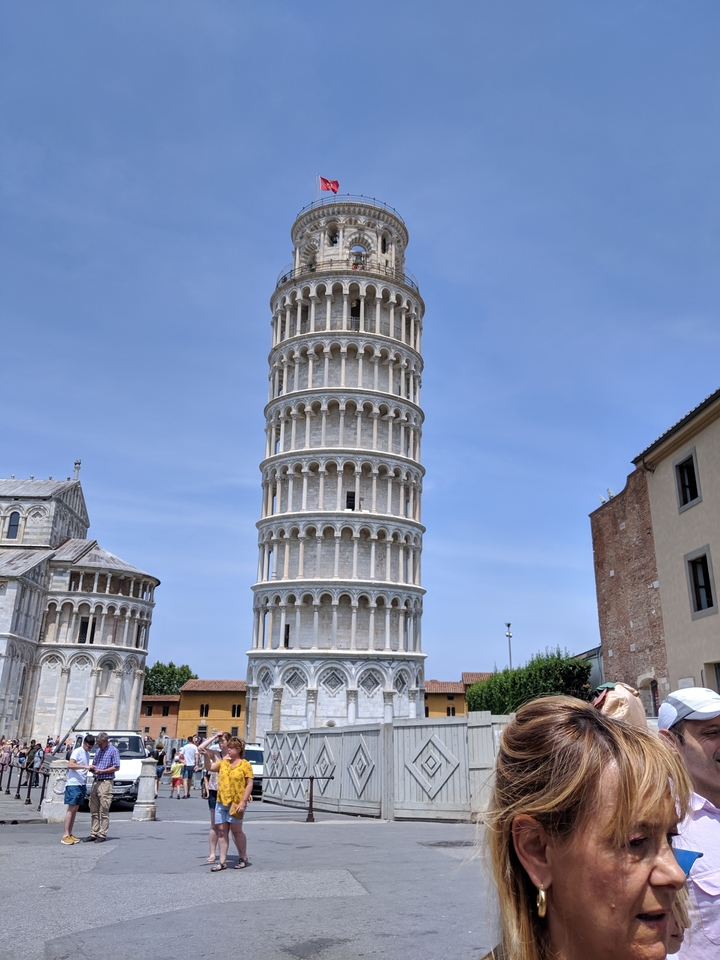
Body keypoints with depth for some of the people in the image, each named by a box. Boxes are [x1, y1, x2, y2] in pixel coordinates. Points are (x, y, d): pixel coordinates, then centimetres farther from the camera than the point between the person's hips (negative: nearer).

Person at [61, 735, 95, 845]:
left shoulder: (87, 754, 17)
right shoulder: (77, 752, -8)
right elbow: (70, 765, -23)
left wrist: (90, 769, 10)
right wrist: (85, 766, -29)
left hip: (82, 785, 8)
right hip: (73, 784, -8)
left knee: (75, 809, 8)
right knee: (71, 808, -8)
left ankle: (70, 834, 12)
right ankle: (65, 835, -7)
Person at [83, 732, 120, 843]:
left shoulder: (113, 750, -3)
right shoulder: (98, 750, 19)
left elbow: (116, 767, -7)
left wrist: (101, 771, -13)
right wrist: (92, 768, 2)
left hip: (105, 783, -7)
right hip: (95, 782, 7)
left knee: (104, 811, -4)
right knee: (94, 811, 8)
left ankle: (102, 834, 1)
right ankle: (94, 833, 14)